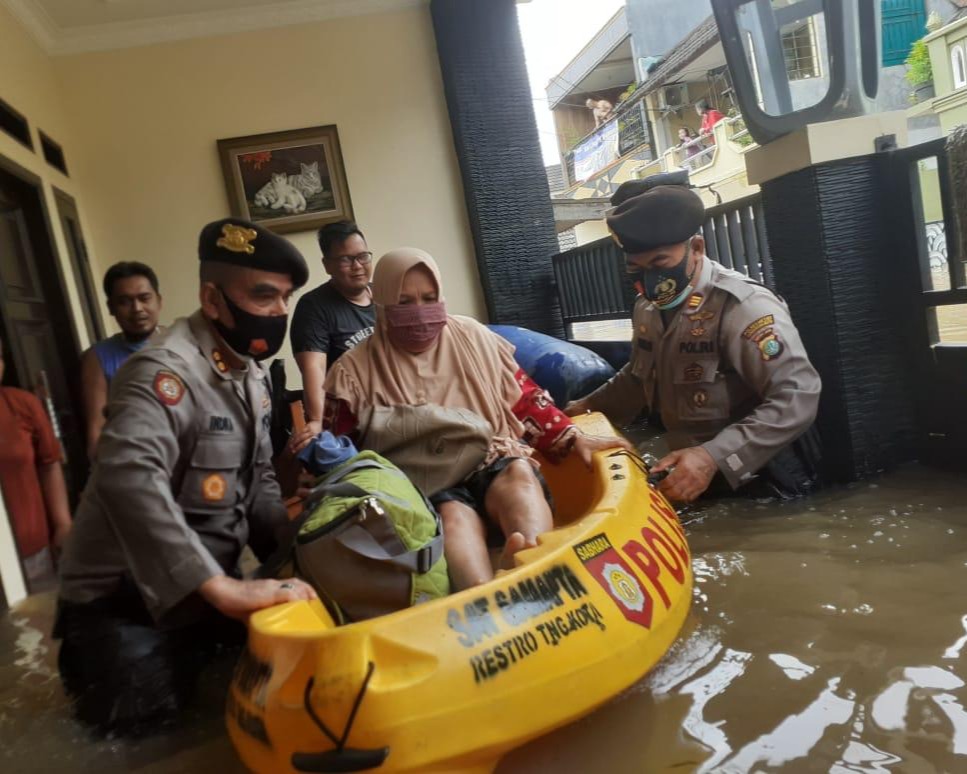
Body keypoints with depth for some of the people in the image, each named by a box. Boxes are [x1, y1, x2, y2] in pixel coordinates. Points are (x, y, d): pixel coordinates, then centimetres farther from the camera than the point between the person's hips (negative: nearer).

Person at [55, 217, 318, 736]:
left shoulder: (251, 374, 6)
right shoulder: (166, 371, -24)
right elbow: (128, 477, -43)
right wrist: (222, 589, -47)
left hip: (202, 588, 7)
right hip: (122, 597, -7)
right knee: (144, 711, -23)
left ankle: (185, 650, 19)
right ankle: (85, 653, 11)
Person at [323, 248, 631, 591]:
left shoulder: (472, 337, 15)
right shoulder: (356, 370, 7)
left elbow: (526, 399, 16)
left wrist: (574, 438, 3)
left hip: (491, 457, 2)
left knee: (519, 474, -34)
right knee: (453, 516, -36)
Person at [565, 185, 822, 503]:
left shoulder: (743, 306, -23)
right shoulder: (647, 308, 3)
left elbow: (798, 397, -32)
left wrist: (715, 456, -39)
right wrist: (588, 406, 14)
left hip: (763, 482, -7)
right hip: (693, 475, 7)